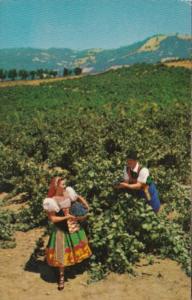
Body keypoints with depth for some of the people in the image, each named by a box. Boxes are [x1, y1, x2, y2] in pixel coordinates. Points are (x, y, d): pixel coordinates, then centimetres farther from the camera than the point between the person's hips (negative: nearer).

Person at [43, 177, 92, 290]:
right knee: (62, 252, 5)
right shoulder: (52, 201, -22)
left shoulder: (68, 192, -9)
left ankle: (77, 263, 49)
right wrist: (67, 217, -23)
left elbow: (80, 198, 8)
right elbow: (52, 218, -20)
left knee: (77, 246, 22)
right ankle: (62, 276, 23)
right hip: (61, 228, -5)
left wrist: (88, 209, -5)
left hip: (74, 225, 5)